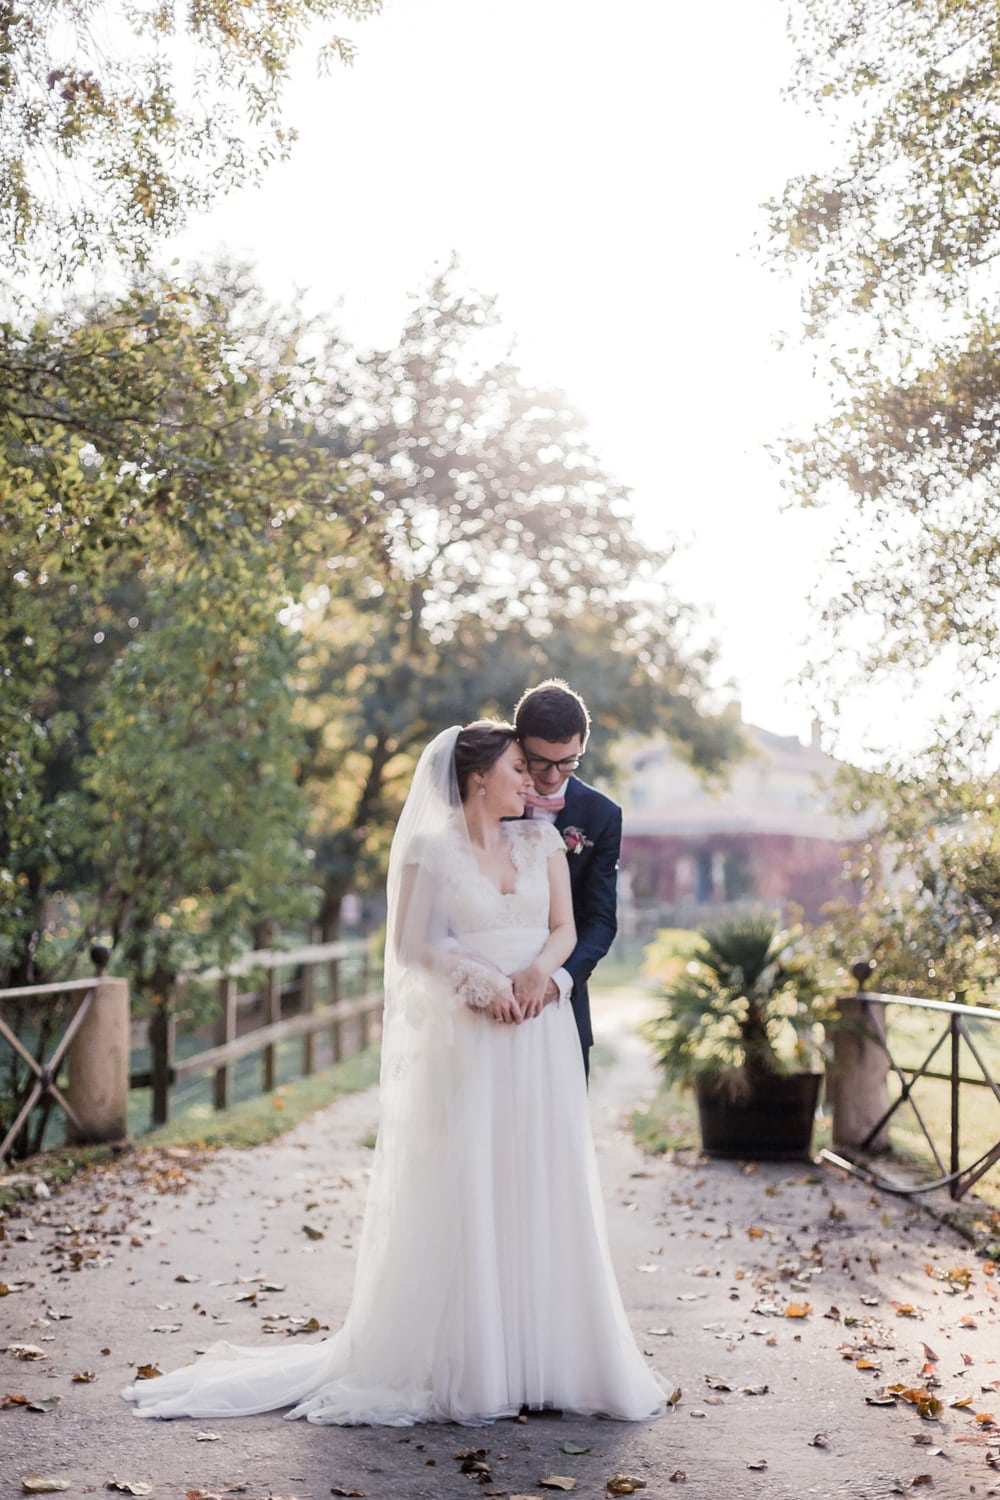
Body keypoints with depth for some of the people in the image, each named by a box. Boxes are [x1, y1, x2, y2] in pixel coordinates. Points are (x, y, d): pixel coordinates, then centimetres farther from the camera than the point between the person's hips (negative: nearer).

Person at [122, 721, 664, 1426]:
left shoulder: (542, 842, 12)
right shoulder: (430, 849, 0)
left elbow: (564, 929, 7)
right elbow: (414, 945, -5)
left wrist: (540, 969, -13)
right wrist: (484, 982, -16)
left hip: (541, 1036, 4)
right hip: (464, 1039, -4)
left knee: (540, 1193, 4)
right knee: (459, 1195, -2)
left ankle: (538, 1356, 13)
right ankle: (460, 1364, 6)